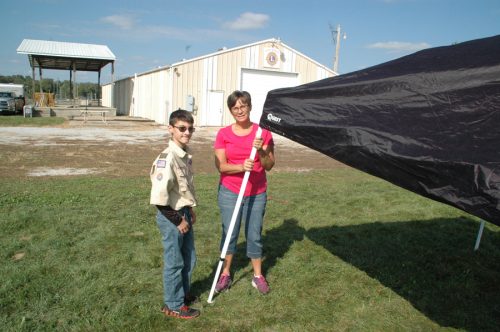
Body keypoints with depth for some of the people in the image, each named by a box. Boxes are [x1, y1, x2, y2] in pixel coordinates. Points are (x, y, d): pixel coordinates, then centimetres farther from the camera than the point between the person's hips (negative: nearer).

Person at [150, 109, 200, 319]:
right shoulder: (167, 158, -23)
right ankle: (173, 305, 26)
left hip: (184, 213, 8)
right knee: (174, 262, 7)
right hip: (170, 217, -8)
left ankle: (183, 292, 42)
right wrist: (177, 220, -18)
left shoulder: (186, 154, 4)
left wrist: (190, 210, 13)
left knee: (189, 259, 21)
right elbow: (159, 196, -26)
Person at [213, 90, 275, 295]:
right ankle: (225, 274, 26)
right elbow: (220, 166, -10)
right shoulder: (224, 134, -4)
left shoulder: (263, 132, -3)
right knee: (229, 234, 9)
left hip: (257, 194, 0)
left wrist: (261, 150, -24)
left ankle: (258, 276, 25)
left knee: (255, 235, 10)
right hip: (230, 192, 0)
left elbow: (269, 166, -5)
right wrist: (241, 166, -27)